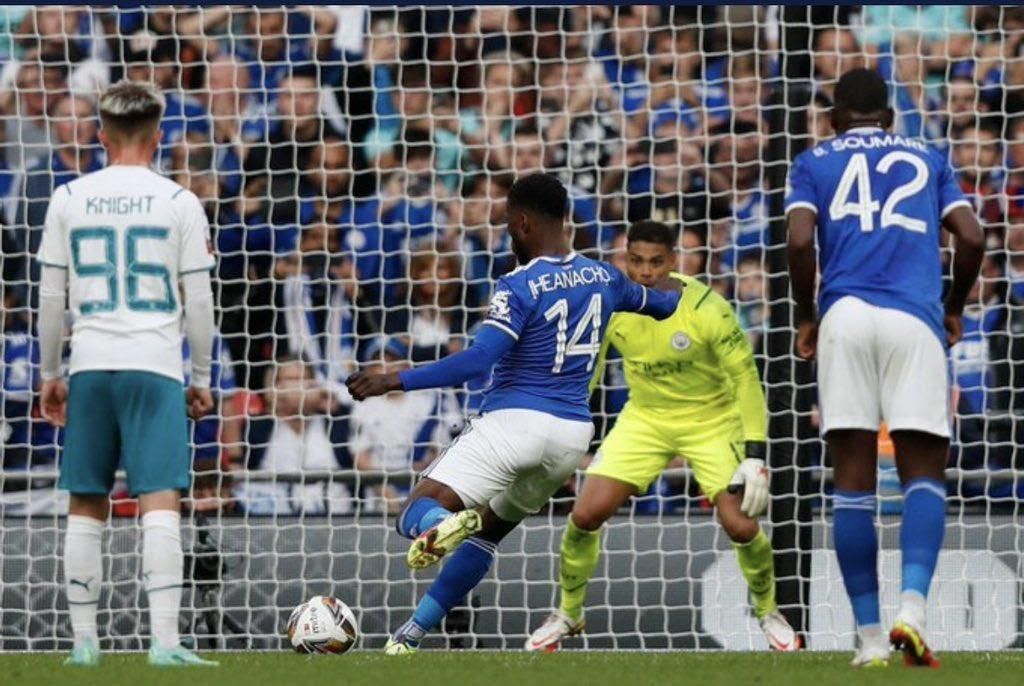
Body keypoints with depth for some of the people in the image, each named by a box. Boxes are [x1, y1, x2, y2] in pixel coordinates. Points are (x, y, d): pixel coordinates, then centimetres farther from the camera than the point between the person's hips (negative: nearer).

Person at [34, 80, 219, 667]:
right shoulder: (178, 202, 0)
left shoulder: (70, 199, 6)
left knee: (86, 507, 10)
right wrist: (203, 380, 10)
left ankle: (84, 640, 10)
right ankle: (164, 640, -17)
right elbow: (199, 300, 1)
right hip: (155, 365, -3)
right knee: (162, 502, -7)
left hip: (89, 365, 3)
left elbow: (50, 296, 8)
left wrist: (50, 375, 18)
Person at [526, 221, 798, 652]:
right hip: (645, 418, 3)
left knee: (740, 526, -16)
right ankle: (568, 613, 14)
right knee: (586, 515, -10)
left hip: (711, 419, -3)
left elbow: (746, 379, -19)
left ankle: (769, 613, 13)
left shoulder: (706, 309, -25)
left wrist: (755, 455, -24)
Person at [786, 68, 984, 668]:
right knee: (924, 471, 1)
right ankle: (913, 606, -22)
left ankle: (870, 635, 2)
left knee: (854, 478, 4)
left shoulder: (815, 163, 17)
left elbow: (800, 241, 0)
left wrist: (806, 316, 13)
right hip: (915, 318, 0)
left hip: (845, 317, 0)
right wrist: (954, 308, 23)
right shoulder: (928, 160, 21)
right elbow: (972, 239, 8)